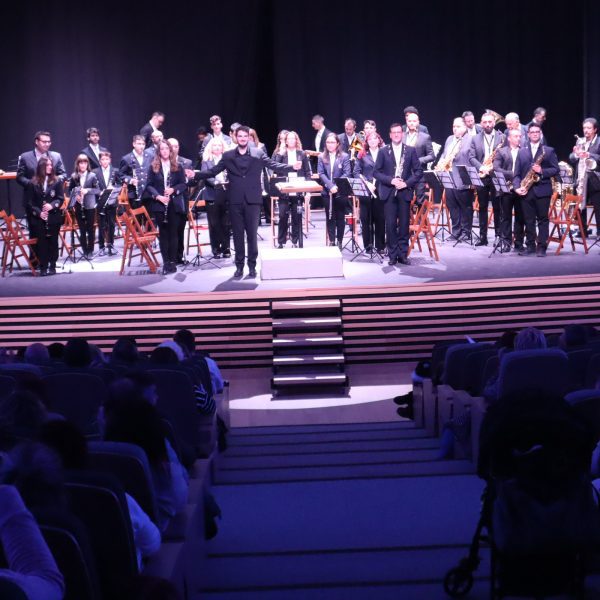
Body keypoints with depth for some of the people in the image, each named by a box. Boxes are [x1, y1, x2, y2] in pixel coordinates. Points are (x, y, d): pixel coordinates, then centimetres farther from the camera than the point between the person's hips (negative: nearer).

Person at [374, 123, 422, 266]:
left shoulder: (411, 151, 6)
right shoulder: (383, 151, 5)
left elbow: (418, 171, 3)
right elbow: (376, 172, 2)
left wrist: (407, 183, -10)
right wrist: (390, 180, -13)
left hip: (405, 192, 1)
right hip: (389, 192, -1)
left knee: (404, 224, 3)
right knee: (390, 224, -2)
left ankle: (403, 254, 10)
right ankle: (392, 255, 5)